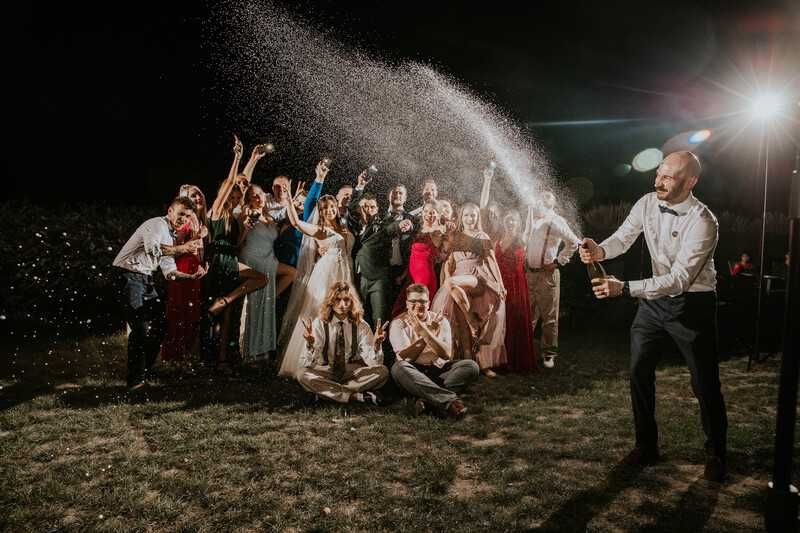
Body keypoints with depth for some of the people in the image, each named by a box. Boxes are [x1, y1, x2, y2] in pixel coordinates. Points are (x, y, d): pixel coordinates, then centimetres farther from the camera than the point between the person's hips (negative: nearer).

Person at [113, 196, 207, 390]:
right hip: (129, 276, -10)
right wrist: (182, 248, -30)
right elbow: (152, 249, -30)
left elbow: (169, 271, 15)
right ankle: (135, 381, -7)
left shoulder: (170, 237, 20)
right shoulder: (157, 225, -8)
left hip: (146, 279, 10)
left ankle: (145, 372, 21)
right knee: (141, 328, -14)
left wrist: (191, 276, 0)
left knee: (158, 325, 8)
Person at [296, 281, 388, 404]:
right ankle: (356, 396, -28)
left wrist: (376, 345, -32)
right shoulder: (319, 323, -7)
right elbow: (307, 363, -15)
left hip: (353, 372, 1)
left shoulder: (360, 325, -4)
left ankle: (326, 391, -22)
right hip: (326, 373, -1)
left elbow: (373, 362, -12)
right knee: (302, 373, -31)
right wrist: (310, 344, -36)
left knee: (382, 371, -24)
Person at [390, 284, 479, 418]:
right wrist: (429, 332, -15)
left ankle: (427, 399, -35)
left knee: (471, 366, -21)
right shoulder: (398, 323, 0)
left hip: (439, 370, 2)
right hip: (414, 374, -2)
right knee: (398, 368, -35)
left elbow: (447, 354, -10)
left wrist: (424, 331, -20)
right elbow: (404, 357, -13)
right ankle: (449, 400, -40)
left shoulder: (440, 321, 4)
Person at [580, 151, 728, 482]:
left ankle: (716, 453, 26)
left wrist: (624, 289, -39)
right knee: (639, 371, 7)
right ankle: (646, 445, 23)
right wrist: (600, 250, -25)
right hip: (655, 298, 6)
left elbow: (679, 280, -30)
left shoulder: (702, 223, -26)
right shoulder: (647, 204, -7)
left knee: (705, 381, 3)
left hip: (692, 304, -5)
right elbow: (622, 238, -1)